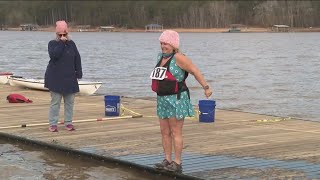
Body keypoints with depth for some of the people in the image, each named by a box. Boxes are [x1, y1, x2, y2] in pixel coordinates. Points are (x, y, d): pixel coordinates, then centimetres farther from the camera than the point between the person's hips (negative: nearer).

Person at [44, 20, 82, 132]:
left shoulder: (71, 44, 9)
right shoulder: (52, 44, -1)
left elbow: (77, 59, 11)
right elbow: (54, 55, -20)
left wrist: (79, 72, 5)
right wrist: (61, 43, -18)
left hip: (69, 77, 4)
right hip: (55, 78, -4)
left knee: (69, 102, 5)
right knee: (55, 102, -3)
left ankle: (68, 123, 13)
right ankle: (53, 124, 1)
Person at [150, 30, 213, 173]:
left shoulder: (178, 57, -14)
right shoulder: (161, 57, 10)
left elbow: (195, 71, -13)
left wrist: (206, 87, -14)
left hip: (176, 100, -8)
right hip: (163, 100, 8)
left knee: (176, 133, -5)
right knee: (165, 132, 9)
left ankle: (177, 164, 0)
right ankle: (167, 161, 16)